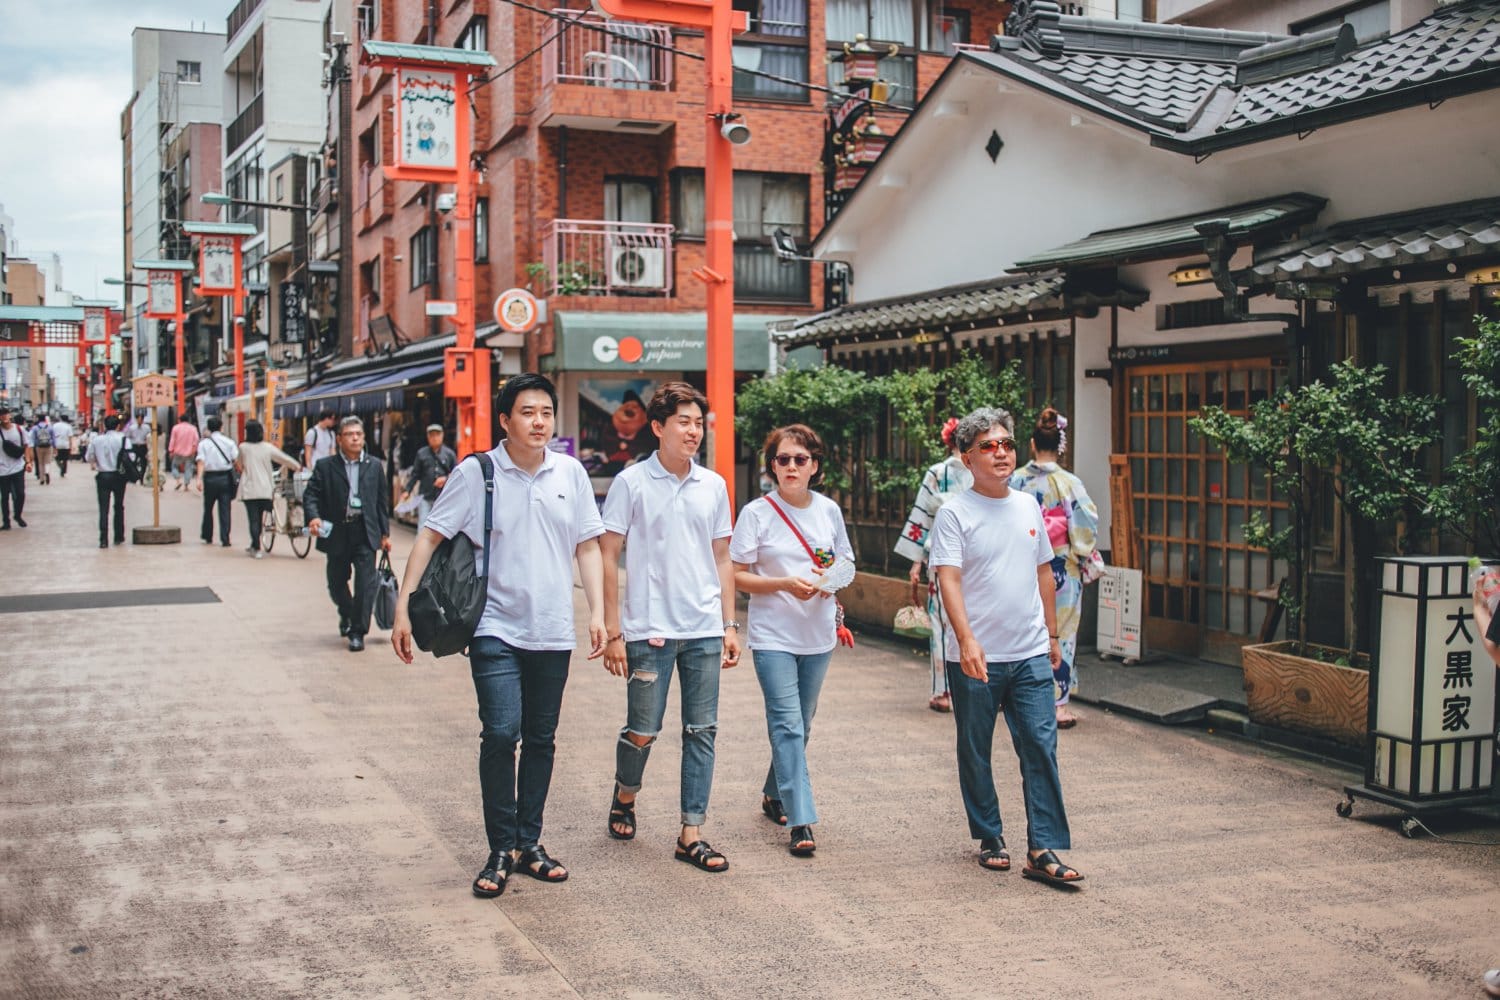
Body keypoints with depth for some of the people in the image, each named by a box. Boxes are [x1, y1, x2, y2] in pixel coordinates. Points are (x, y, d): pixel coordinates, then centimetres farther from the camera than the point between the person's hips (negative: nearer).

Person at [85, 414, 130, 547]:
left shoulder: (96, 439, -1)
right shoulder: (123, 439, -8)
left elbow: (88, 457, 4)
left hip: (103, 476, 1)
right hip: (119, 476, 0)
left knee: (103, 509, 1)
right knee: (119, 507, 15)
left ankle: (103, 540, -7)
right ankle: (119, 538, 20)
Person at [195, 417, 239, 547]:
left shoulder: (203, 443, 1)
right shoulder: (229, 442, 2)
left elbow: (201, 462, -11)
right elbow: (236, 459, -5)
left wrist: (199, 479, -19)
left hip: (210, 478, 0)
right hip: (225, 478, 0)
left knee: (208, 508, 16)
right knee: (224, 509, 0)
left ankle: (207, 537, 28)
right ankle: (225, 540, -6)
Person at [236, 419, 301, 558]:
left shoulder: (243, 448, -4)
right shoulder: (268, 447, -1)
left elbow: (240, 465, 11)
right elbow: (284, 458, 5)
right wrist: (297, 466, 21)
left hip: (249, 490, -2)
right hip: (265, 489, 2)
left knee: (253, 519, 0)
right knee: (260, 519, 15)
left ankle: (257, 549, -6)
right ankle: (254, 546, 26)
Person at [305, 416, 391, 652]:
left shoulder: (374, 466, 8)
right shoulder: (325, 466, 2)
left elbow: (382, 501, 11)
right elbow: (311, 495, -3)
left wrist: (385, 533, 8)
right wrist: (313, 517, -23)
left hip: (365, 534, 0)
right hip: (336, 533, 0)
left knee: (365, 583, -8)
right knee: (336, 582, 13)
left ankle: (357, 632, 2)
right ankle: (346, 614, 42)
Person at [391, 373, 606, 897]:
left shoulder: (570, 472, 4)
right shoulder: (476, 473, -5)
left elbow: (588, 546, 10)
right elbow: (430, 537, -2)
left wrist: (597, 612, 3)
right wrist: (403, 606, -8)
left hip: (553, 633, 3)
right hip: (495, 629, -3)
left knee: (541, 740, 11)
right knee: (501, 734, -13)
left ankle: (529, 842, 24)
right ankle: (502, 850, 1)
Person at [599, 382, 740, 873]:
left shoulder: (713, 486, 8)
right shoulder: (632, 482, -4)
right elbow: (607, 557, -3)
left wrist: (730, 624, 9)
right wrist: (613, 631, -8)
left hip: (704, 630, 4)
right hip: (649, 630, -3)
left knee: (702, 732, 4)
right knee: (643, 731, 3)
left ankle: (691, 834, 11)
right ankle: (624, 797, 33)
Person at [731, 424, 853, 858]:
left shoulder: (829, 510, 5)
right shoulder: (757, 513, -6)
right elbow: (737, 576, -6)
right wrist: (785, 584, -20)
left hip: (818, 634, 4)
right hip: (773, 636, -4)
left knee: (800, 724, 14)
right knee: (788, 726, -12)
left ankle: (774, 795, 35)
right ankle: (800, 823, -12)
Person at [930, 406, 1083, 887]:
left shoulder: (1028, 506, 10)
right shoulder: (954, 513, -7)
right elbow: (949, 580, -16)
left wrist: (1052, 634, 18)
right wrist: (966, 639, -28)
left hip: (1030, 654, 4)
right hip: (974, 658, -4)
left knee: (1041, 746, -3)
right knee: (975, 753, 8)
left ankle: (1043, 849, 0)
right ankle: (989, 838, 24)